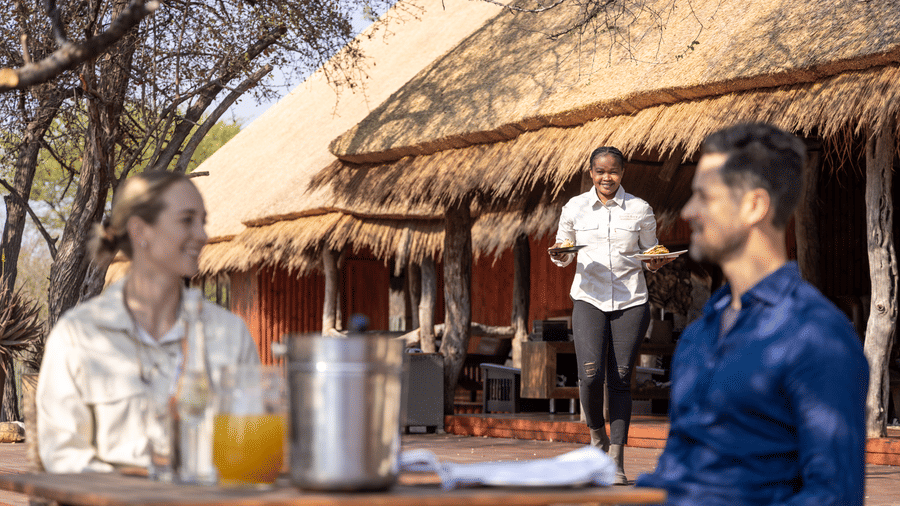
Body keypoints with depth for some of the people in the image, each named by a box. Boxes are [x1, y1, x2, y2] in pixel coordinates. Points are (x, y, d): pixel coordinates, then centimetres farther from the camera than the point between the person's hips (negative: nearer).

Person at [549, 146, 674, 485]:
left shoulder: (640, 210, 5)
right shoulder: (574, 208, 6)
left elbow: (649, 253, 15)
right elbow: (563, 255, 15)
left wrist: (656, 263, -8)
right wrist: (559, 256, -8)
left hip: (630, 301, 0)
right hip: (589, 299, 0)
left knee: (621, 378, -1)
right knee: (590, 375, -15)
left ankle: (616, 460, 5)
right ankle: (597, 433, 14)